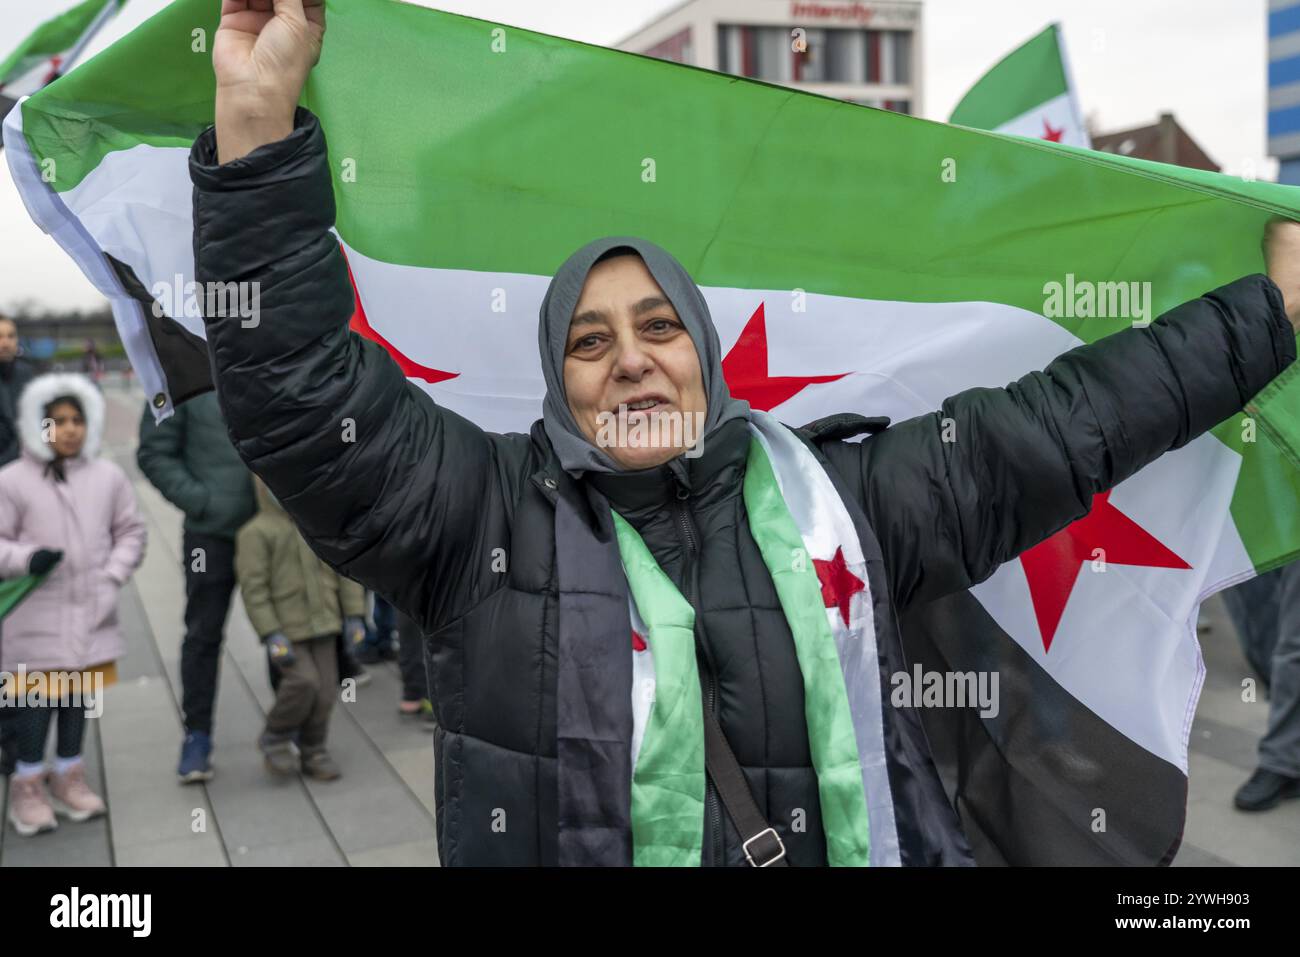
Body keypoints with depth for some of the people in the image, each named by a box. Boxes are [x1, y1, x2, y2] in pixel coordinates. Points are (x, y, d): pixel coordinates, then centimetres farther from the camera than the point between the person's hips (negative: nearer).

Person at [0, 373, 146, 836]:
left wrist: (112, 576, -1)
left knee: (78, 691, 13)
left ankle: (68, 776, 29)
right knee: (41, 692, 1)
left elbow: (130, 532, 11)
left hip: (92, 611, 3)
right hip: (37, 614, -3)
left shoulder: (108, 477, 2)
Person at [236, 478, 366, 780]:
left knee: (326, 689, 5)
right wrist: (271, 635, -15)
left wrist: (353, 616, 8)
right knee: (303, 681, -17)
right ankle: (276, 738, 9)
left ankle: (312, 751, 24)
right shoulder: (257, 532, -8)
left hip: (323, 624, 5)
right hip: (286, 628, -5)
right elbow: (253, 587, -11)